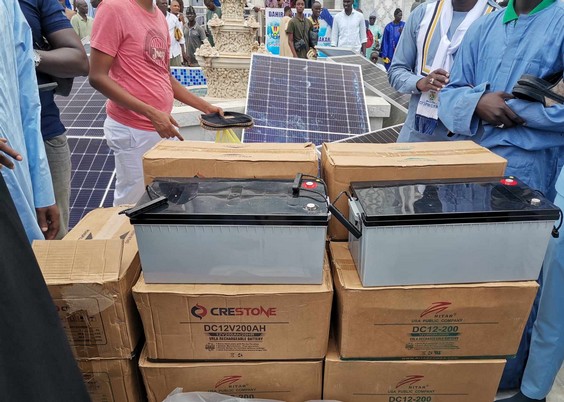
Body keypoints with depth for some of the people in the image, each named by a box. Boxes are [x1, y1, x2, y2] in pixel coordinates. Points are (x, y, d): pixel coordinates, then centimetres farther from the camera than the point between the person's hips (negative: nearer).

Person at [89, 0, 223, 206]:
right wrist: (151, 113, -23)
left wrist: (205, 107, 12)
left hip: (164, 125, 8)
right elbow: (98, 77, -15)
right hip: (133, 130, -7)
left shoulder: (160, 17, 11)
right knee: (133, 205, 4)